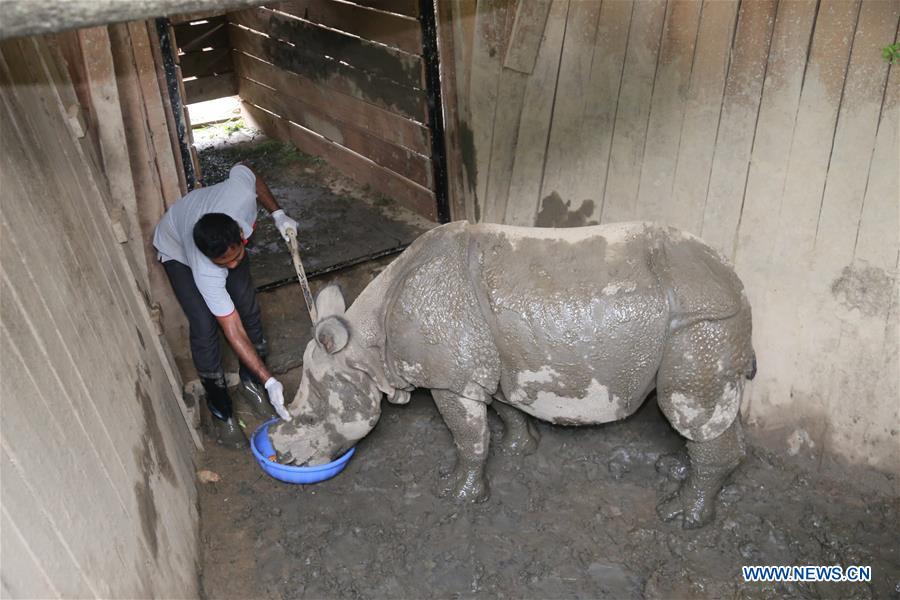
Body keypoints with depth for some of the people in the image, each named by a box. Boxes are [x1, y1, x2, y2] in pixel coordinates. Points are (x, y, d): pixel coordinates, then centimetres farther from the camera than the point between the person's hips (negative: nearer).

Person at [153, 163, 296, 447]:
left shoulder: (241, 194, -42)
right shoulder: (206, 273, -44)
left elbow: (243, 170, -15)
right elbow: (234, 332, -39)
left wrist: (278, 213, -13)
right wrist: (270, 381, -40)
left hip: (225, 239, 5)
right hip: (177, 250, -4)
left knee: (248, 305, -1)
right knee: (204, 327, -14)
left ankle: (250, 380, 23)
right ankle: (221, 412, 5)